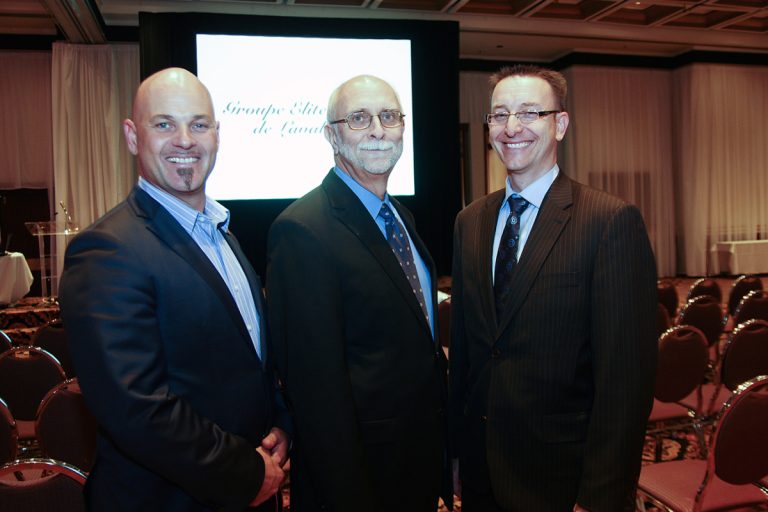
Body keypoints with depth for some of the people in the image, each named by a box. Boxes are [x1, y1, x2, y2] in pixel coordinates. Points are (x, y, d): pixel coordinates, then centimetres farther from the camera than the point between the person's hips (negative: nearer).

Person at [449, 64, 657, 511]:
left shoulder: (613, 221, -15)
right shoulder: (469, 222, 3)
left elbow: (626, 377, -16)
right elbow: (463, 345, 7)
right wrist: (457, 440, 10)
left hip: (563, 474, -5)